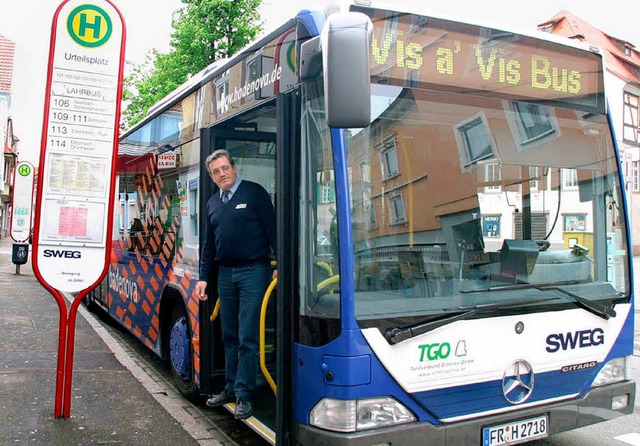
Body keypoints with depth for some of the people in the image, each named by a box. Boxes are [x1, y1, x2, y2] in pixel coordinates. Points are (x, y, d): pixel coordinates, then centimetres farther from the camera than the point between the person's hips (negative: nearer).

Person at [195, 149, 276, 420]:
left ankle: (244, 395, 3)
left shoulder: (254, 193, -4)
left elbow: (272, 229, -6)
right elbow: (209, 244, 18)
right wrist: (203, 277, 13)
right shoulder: (212, 203, 15)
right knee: (230, 336, 14)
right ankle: (231, 388, 25)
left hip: (253, 271, -6)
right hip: (225, 273, 6)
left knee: (247, 337, -5)